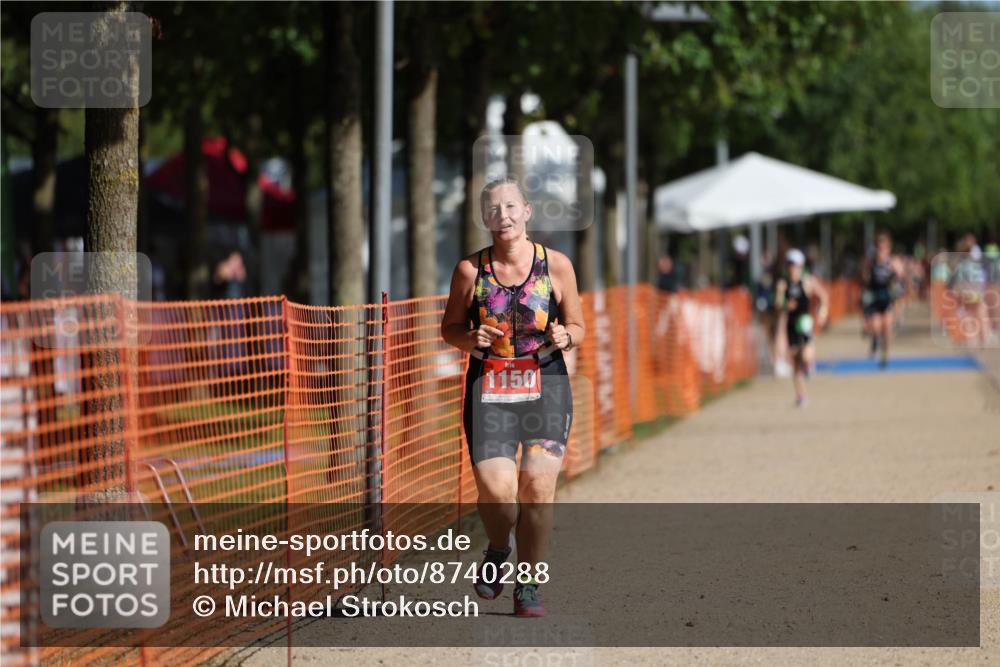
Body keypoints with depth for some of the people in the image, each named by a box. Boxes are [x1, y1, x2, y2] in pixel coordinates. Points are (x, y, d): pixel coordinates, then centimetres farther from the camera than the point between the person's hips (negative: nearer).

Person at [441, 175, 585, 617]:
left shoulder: (556, 266, 1)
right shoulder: (470, 270, 1)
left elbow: (577, 326, 11)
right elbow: (450, 328, 11)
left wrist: (564, 338, -12)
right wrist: (471, 339, -11)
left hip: (546, 386, 0)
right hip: (489, 389, 0)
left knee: (538, 485, -10)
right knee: (495, 492, -12)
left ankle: (528, 585, 4)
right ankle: (498, 552, 22)